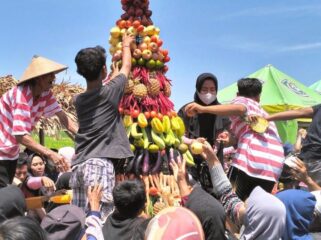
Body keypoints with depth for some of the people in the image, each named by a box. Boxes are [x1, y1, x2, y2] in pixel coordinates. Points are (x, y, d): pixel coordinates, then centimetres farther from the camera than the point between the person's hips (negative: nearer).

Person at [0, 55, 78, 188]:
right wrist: (50, 154, -39)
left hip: (11, 151, 8)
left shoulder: (45, 93, -5)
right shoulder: (21, 95, -29)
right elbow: (21, 136, -34)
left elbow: (62, 116, -9)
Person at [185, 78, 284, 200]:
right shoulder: (263, 114, 35)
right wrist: (231, 139, 37)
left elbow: (239, 108, -12)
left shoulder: (241, 100, 14)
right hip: (274, 166, 7)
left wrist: (203, 108, -20)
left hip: (250, 160, -6)